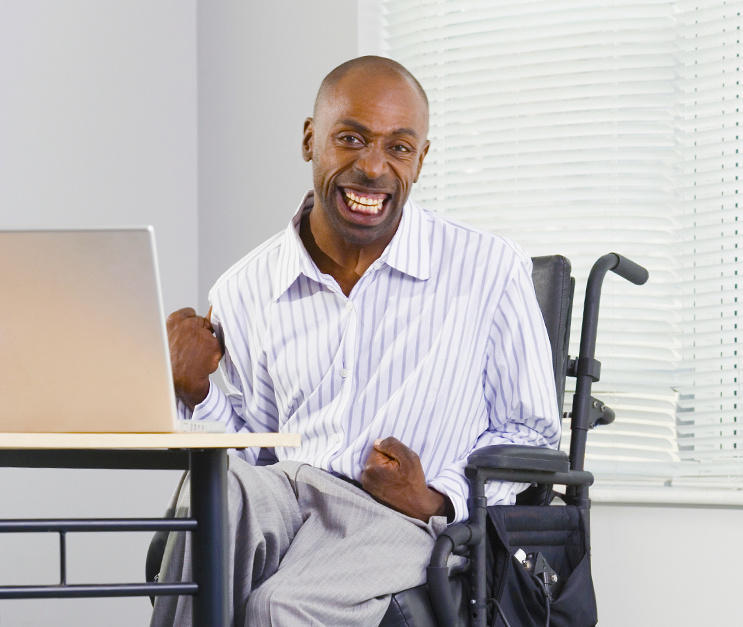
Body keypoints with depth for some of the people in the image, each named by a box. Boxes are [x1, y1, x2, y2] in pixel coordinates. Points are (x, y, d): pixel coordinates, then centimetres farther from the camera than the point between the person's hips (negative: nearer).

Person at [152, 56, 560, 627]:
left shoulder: (491, 272, 2)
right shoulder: (245, 294, 11)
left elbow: (530, 434, 8)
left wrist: (435, 500, -8)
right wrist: (197, 396, 1)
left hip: (400, 523, -3)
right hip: (286, 495, 3)